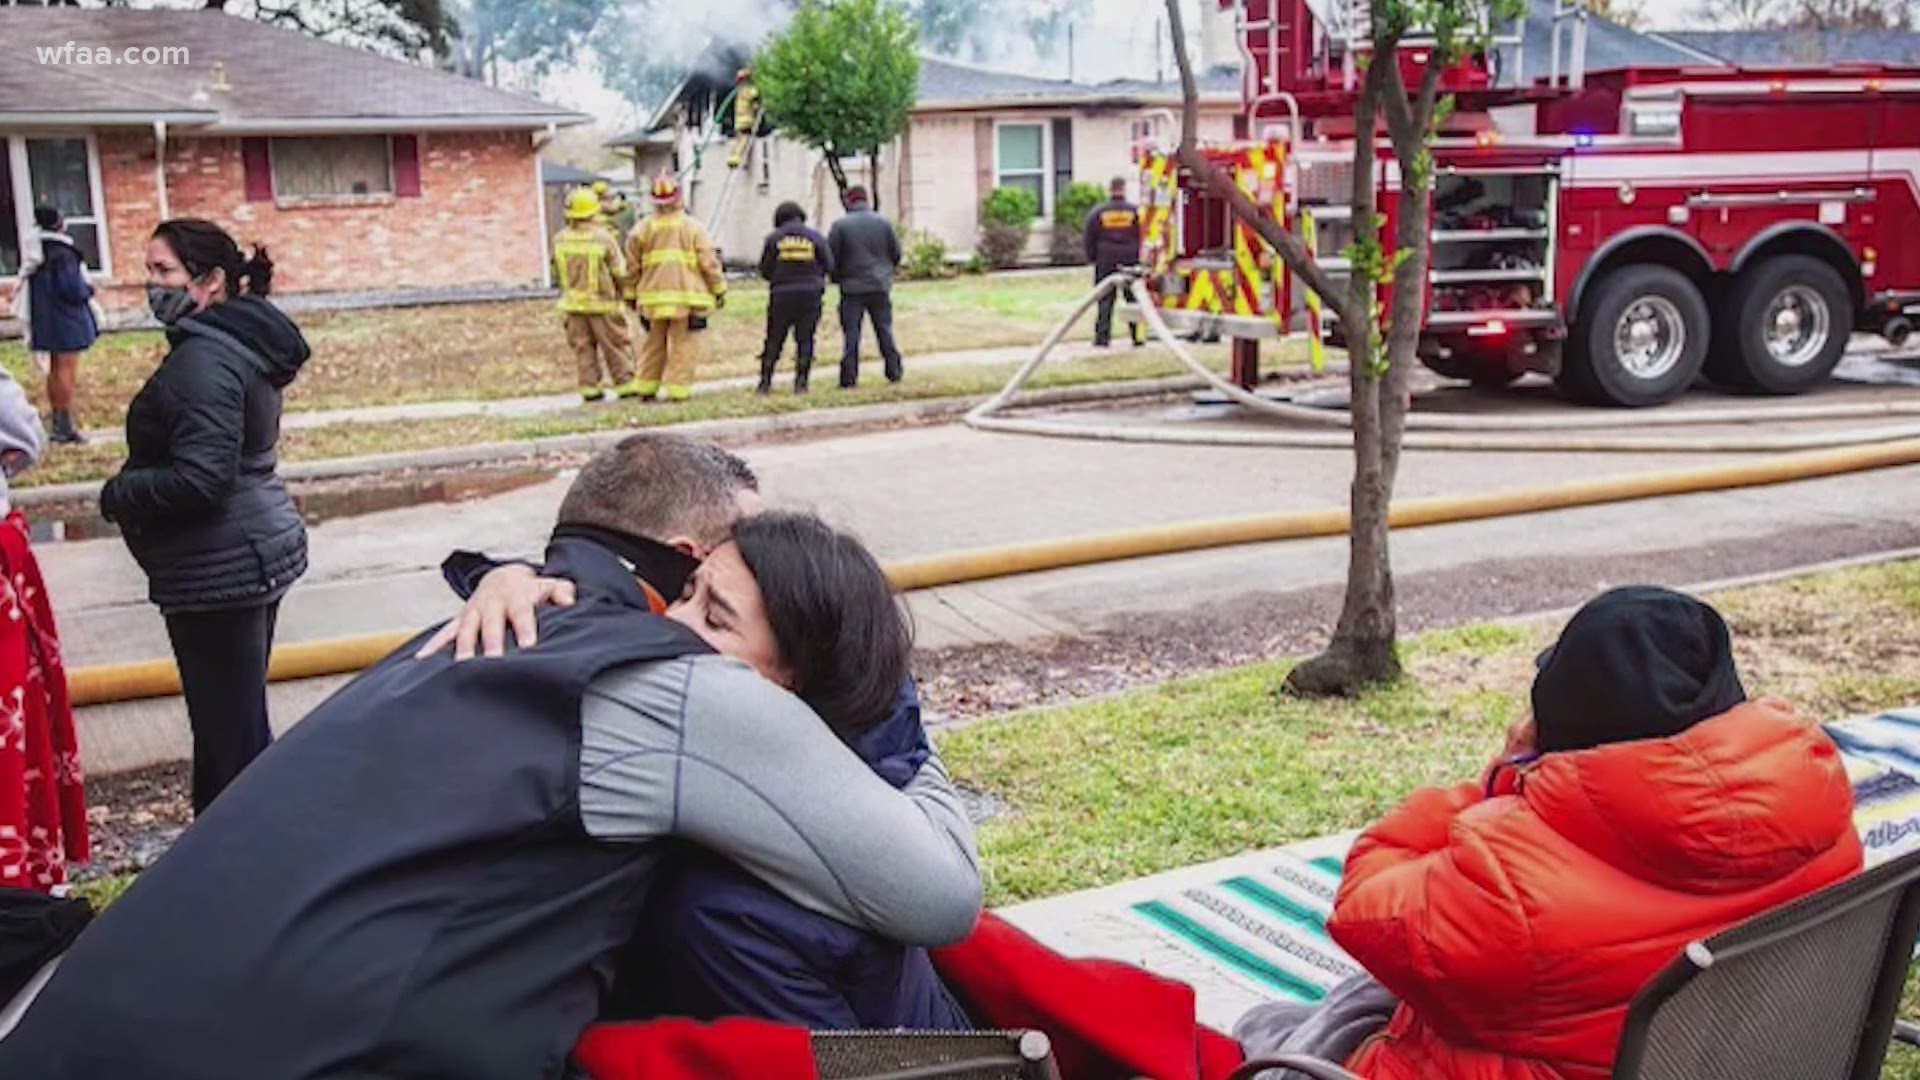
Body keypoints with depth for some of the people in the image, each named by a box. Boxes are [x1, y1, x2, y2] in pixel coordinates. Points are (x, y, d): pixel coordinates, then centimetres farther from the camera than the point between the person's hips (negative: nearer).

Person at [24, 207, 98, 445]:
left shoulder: (38, 256, 8)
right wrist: (89, 290, -2)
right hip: (67, 321, -9)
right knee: (67, 370, -6)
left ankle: (57, 422, 25)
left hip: (46, 322, 9)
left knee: (55, 370, 16)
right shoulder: (63, 256, -19)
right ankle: (65, 426, -6)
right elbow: (73, 290, -22)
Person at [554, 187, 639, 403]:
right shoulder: (603, 238, -15)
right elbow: (620, 272, -10)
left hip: (573, 303, 4)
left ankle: (589, 387, 10)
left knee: (583, 346, 10)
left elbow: (556, 273, 6)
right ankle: (625, 383, 10)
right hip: (602, 303, -4)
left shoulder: (560, 240, -3)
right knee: (615, 345, 6)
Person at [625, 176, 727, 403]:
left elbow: (632, 266, 8)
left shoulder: (642, 229, 4)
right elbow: (709, 263, -4)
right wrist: (719, 290, 6)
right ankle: (678, 388, -1)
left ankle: (647, 387, 19)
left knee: (654, 343, 15)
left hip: (653, 297, 3)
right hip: (687, 296, -3)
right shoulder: (694, 228, -3)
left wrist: (632, 294, 19)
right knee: (683, 344, 2)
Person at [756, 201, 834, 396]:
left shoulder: (773, 239, 0)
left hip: (781, 294, 0)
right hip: (810, 294, 0)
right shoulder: (816, 238, 1)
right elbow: (829, 266, 1)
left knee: (774, 340, 7)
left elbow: (764, 270, 1)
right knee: (805, 339, 6)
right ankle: (801, 382, 2)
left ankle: (765, 381, 7)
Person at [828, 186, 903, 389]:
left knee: (851, 334, 1)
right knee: (885, 330, 12)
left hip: (852, 288, -2)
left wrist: (837, 277, 13)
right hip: (880, 287, 2)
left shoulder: (840, 226, -6)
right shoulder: (884, 223, 1)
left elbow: (830, 257, -5)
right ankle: (894, 371, 14)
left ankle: (849, 377, -3)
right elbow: (896, 254, 6)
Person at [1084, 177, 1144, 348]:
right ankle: (1137, 336, 6)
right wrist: (1141, 257, 12)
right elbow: (1143, 237, 2)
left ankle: (1102, 336, -2)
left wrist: (1092, 258, 13)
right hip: (1130, 261, 0)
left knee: (1105, 300, 2)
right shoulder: (1135, 211, -2)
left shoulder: (1098, 212, 0)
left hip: (1105, 262, 0)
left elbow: (1090, 239, 3)